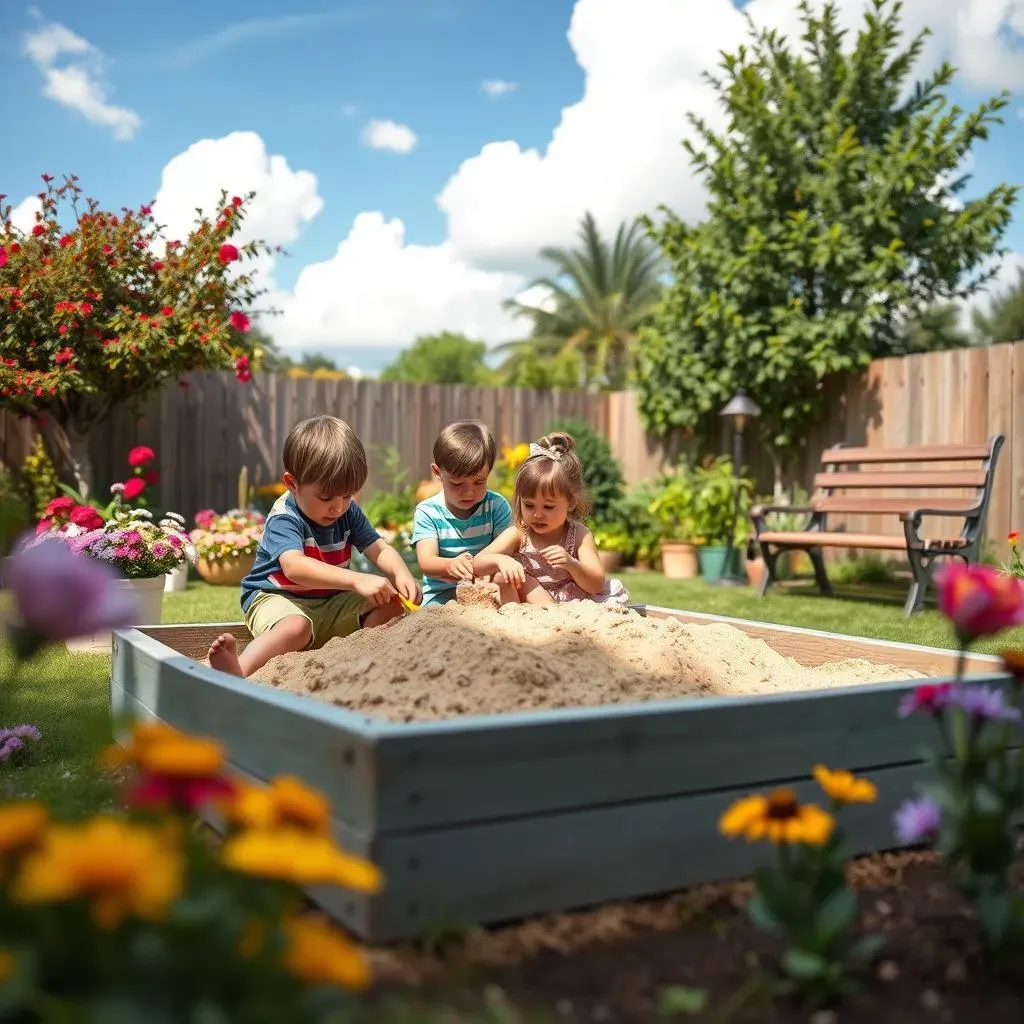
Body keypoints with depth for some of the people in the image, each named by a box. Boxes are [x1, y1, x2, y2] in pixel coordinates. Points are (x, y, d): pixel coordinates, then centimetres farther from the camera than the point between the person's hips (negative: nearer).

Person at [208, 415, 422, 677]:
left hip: (333, 602, 7)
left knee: (391, 602, -11)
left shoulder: (349, 512, 2)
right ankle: (238, 671, -54)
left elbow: (380, 550, 0)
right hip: (275, 598, -7)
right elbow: (294, 567, -39)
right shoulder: (284, 519, -21)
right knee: (296, 627, -40)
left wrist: (402, 573, -25)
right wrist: (356, 580, -51)